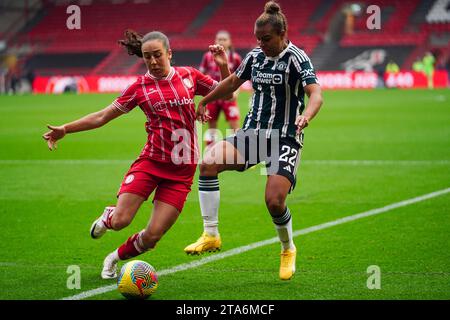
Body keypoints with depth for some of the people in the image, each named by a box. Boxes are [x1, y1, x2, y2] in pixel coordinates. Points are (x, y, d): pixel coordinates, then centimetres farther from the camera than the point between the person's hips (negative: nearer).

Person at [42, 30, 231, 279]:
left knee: (152, 236, -7)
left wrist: (224, 66, -1)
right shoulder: (140, 86, 2)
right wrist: (65, 129, 0)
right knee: (120, 221, -16)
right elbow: (102, 117, 7)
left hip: (181, 169, 1)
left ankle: (115, 259, 23)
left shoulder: (189, 76, 6)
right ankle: (108, 216, 23)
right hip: (150, 162, 0)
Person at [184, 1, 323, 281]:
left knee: (274, 201, -19)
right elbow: (232, 82, 26)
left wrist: (306, 116, -45)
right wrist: (204, 102, 34)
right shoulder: (255, 56, 8)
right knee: (208, 162, -20)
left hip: (285, 139, -5)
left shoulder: (296, 58, -11)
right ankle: (211, 235, -13)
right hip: (252, 133, 5)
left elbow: (316, 94, -24)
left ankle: (288, 250, 14)